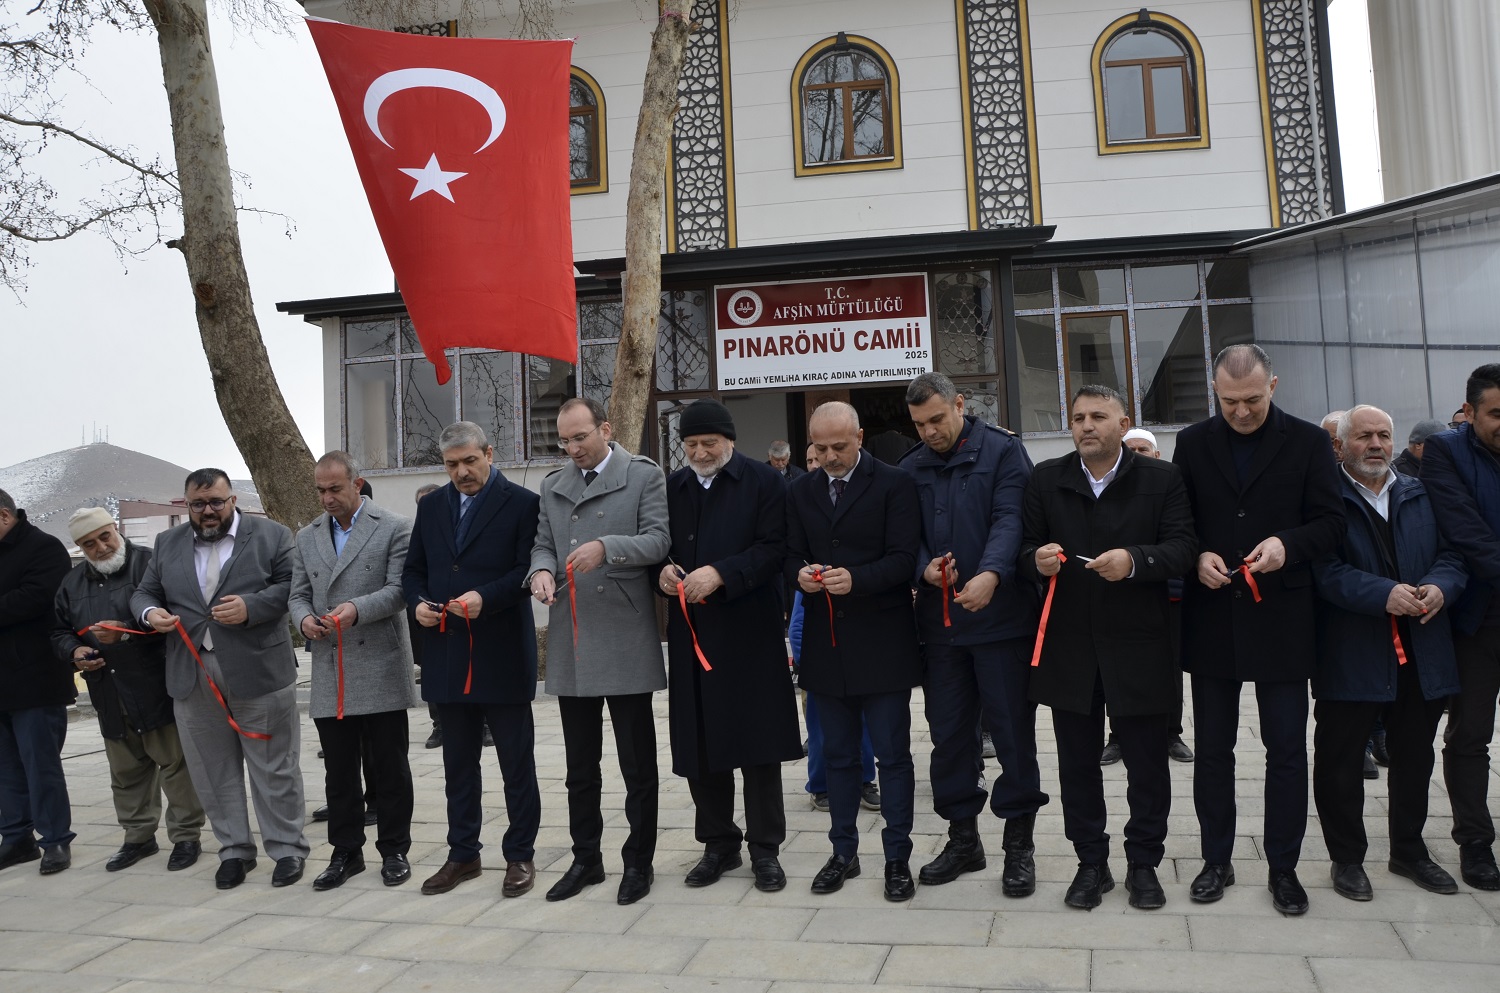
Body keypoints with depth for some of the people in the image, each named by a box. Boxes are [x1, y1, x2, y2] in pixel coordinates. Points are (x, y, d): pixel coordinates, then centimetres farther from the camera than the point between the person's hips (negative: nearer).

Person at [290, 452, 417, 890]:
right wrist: (303, 618, -7)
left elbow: (399, 589, -8)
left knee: (388, 768, 5)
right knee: (339, 771, 10)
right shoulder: (307, 538, 14)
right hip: (329, 674, 4)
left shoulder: (394, 528, -1)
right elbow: (298, 594, 15)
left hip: (380, 671, -4)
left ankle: (394, 850, 18)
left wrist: (357, 609, -23)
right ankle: (345, 852, 23)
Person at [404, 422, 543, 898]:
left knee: (517, 763, 6)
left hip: (502, 656, -5)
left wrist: (486, 598, -23)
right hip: (446, 654, 5)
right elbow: (413, 569, 16)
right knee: (458, 763, 15)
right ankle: (463, 854, 28)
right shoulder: (431, 506, 12)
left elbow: (529, 569, -10)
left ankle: (520, 855, 18)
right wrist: (417, 602, -4)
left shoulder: (521, 503, -5)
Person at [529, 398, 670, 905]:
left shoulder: (644, 476, -1)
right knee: (580, 765, 14)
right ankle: (586, 858, 27)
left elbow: (658, 540, -9)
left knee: (637, 762, 4)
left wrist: (606, 547, -24)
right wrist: (542, 569, -10)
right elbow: (543, 543, 13)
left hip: (626, 641, -5)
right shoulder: (553, 486, 15)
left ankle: (638, 861, 18)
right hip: (571, 644, 5)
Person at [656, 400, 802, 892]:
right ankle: (719, 844, 24)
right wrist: (664, 571, -7)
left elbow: (773, 548, -9)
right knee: (698, 744, 8)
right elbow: (658, 547, 15)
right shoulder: (672, 488, 13)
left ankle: (765, 848, 16)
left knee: (758, 742, 2)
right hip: (691, 634, 4)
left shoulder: (764, 482, 0)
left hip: (750, 632, -4)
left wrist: (721, 574, -21)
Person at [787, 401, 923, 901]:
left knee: (893, 755, 4)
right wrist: (802, 574, -12)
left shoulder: (894, 484, -5)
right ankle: (843, 853, 27)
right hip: (825, 643, 5)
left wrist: (856, 578, -26)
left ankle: (897, 858, 17)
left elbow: (904, 559, -11)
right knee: (838, 755, 14)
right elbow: (792, 555, 11)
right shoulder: (801, 492, 10)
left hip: (882, 643, -4)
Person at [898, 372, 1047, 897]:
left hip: (1001, 613, -4)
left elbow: (1010, 518, -13)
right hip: (939, 618, 4)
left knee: (1012, 729, 3)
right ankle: (963, 838, 26)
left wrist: (991, 574, -30)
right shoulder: (911, 468, 10)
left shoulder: (1003, 451, -2)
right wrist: (925, 568, -14)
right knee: (948, 732, 11)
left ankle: (1019, 843, 18)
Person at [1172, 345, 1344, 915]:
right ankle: (1217, 861, 23)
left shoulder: (1308, 443, 0)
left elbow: (1331, 523, -1)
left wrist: (1287, 544, -20)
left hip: (1281, 618, -1)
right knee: (1212, 748, 10)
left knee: (1287, 749, 6)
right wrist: (1197, 556, -12)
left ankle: (1283, 867, 21)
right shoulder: (1193, 443, 6)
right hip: (1211, 618, 2)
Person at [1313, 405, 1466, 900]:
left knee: (1414, 758, 17)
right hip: (1350, 656, -5)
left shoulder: (1421, 496, 12)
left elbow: (1451, 554, 7)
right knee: (1339, 760, 4)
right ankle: (1346, 858, 20)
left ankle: (1409, 850, 35)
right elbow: (1326, 570, -15)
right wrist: (1384, 595, -26)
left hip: (1422, 654, 5)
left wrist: (1441, 586, -14)